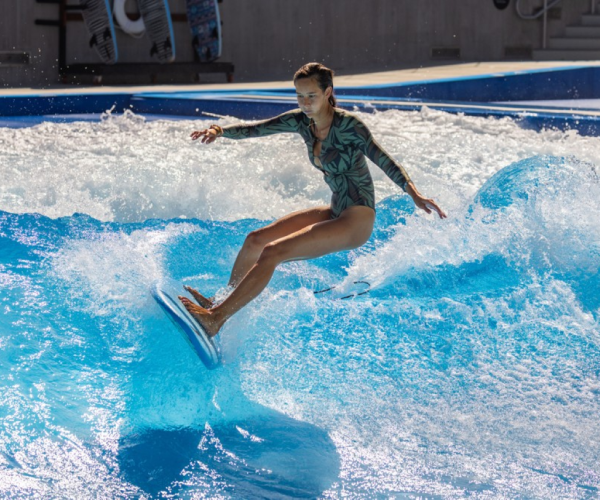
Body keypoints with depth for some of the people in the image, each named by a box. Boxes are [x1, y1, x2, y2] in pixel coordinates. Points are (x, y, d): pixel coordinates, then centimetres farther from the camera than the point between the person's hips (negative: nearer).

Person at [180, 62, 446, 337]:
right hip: (335, 212, 8)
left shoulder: (347, 125, -18)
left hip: (356, 221, -8)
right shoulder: (302, 121, 3)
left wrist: (414, 194, -37)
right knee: (255, 240, 5)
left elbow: (384, 160, -23)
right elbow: (255, 129, 1)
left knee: (272, 252, -19)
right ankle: (223, 302, 18)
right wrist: (219, 130, -17)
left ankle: (214, 320, -18)